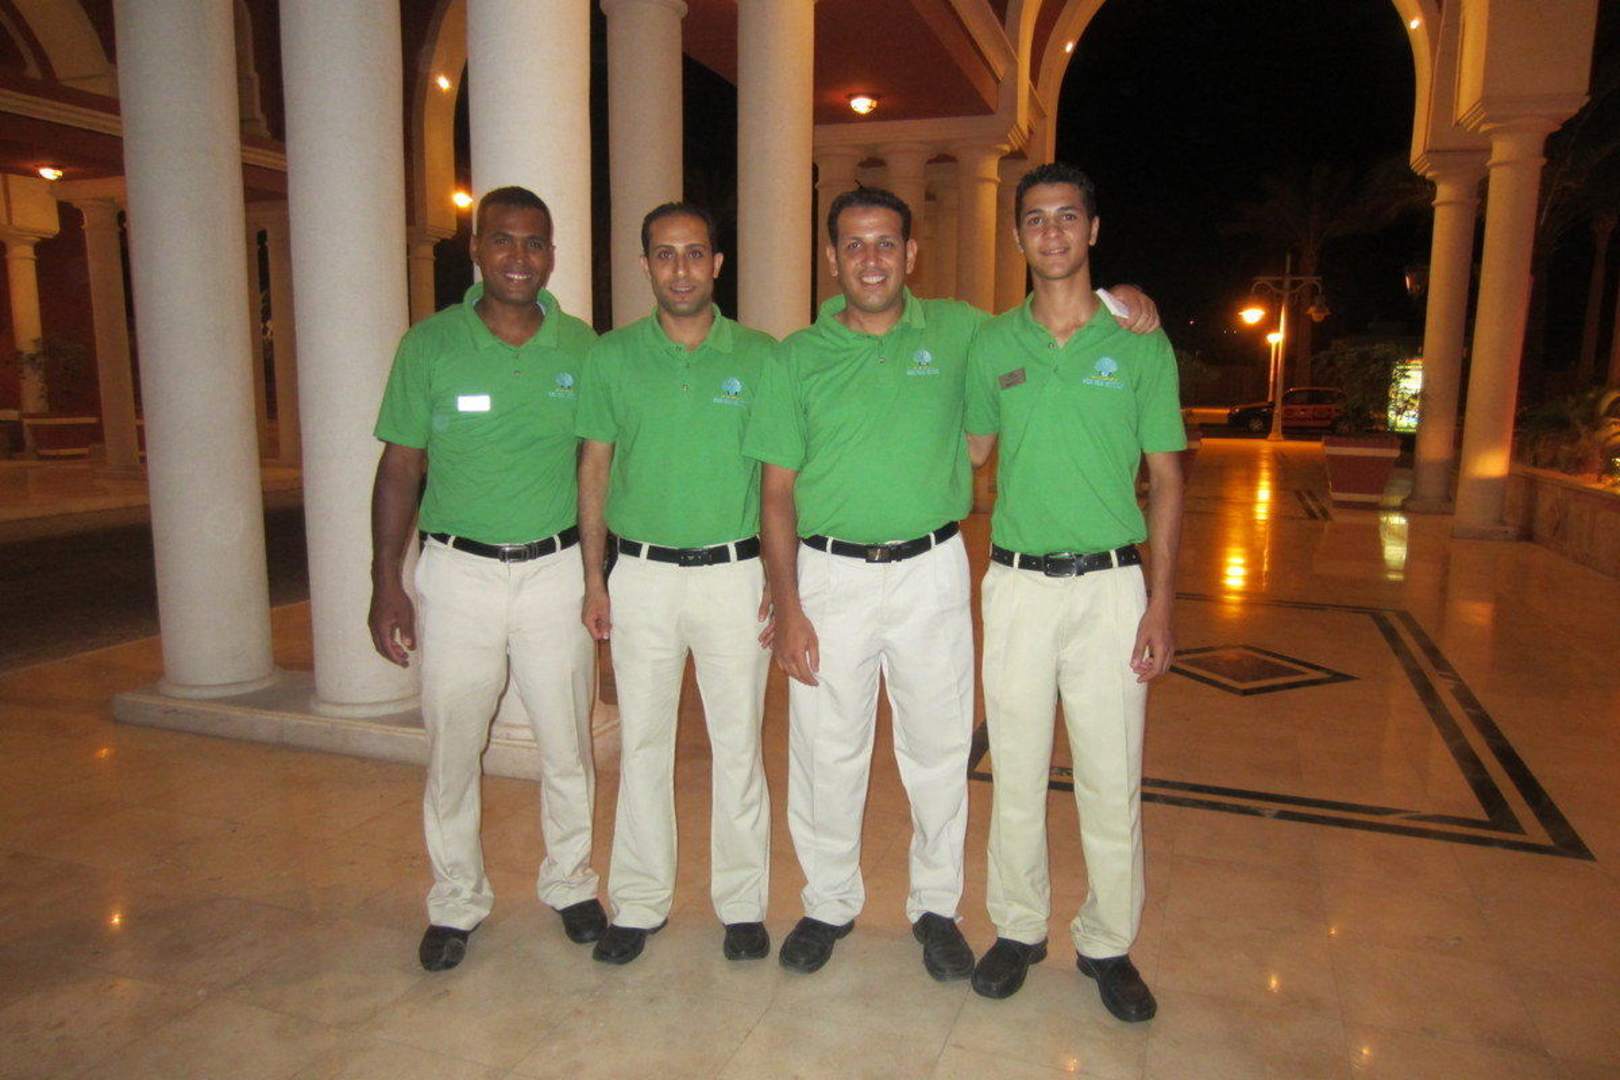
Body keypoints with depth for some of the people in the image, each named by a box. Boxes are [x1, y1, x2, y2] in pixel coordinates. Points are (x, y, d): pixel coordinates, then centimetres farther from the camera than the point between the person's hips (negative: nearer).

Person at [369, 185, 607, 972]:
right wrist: (385, 584, -2)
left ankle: (571, 884, 31)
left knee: (567, 743, 9)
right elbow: (399, 469, 2)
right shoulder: (430, 345, -1)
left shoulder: (582, 348, 1)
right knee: (452, 745, 8)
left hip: (556, 568, 1)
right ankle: (455, 902, 28)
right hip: (457, 572, 0)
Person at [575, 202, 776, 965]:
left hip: (735, 572, -1)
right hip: (642, 572, 1)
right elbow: (595, 467, 7)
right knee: (642, 740, 9)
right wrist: (594, 578, 3)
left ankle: (742, 902, 23)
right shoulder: (611, 357, 3)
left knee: (738, 743, 7)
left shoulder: (760, 357, 0)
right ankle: (638, 903, 24)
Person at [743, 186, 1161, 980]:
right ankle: (829, 903, 30)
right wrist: (786, 606, -6)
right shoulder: (797, 357, 1)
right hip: (828, 572, 0)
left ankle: (935, 906, 30)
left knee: (938, 749, 10)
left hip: (931, 572, 1)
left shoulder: (957, 333, 4)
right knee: (826, 751, 8)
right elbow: (777, 491, 0)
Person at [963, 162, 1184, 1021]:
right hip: (1017, 584, 1)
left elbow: (1166, 479, 2)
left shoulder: (1141, 346, 1)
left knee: (1111, 778, 6)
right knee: (1016, 772, 10)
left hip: (1110, 584, -1)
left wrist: (1161, 602, -5)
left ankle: (1108, 944, 24)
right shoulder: (991, 346, 5)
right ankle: (1018, 929, 28)